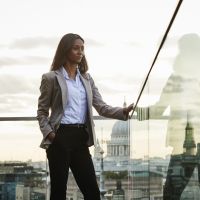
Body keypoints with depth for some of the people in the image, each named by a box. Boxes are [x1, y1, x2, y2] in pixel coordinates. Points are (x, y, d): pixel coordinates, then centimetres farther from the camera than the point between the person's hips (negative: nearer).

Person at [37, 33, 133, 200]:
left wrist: (123, 112, -10)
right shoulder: (51, 78, 0)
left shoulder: (86, 78, 15)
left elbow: (101, 107, 7)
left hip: (81, 137, 5)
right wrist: (48, 133, -14)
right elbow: (42, 112, 2)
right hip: (60, 137, -5)